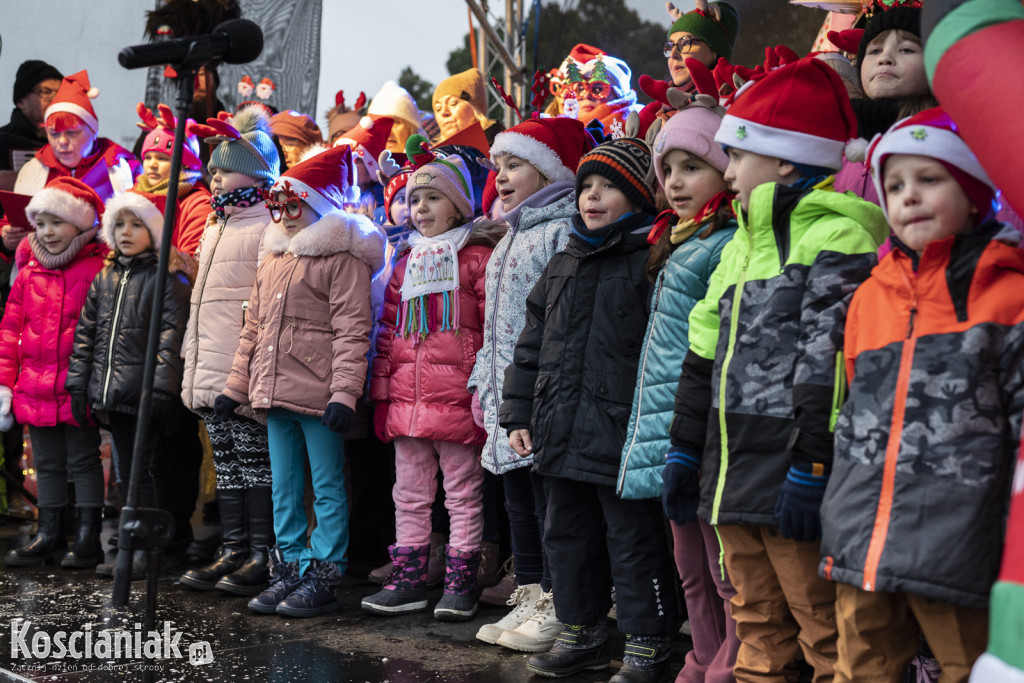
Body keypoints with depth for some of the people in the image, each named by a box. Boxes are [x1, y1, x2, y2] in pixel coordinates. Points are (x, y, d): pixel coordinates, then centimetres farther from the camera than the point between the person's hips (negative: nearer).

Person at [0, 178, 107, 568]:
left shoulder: (99, 271, -7)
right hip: (35, 389, 5)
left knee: (83, 462, 4)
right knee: (47, 463, 14)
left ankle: (87, 539, 11)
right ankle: (48, 536, 23)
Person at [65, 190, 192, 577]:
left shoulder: (166, 279, -3)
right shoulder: (104, 280, 16)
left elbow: (170, 337, -11)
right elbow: (86, 333, 16)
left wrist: (161, 388, -18)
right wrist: (78, 383, 10)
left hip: (145, 393, -6)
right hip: (111, 392, 6)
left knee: (144, 471, -4)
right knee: (126, 470, 11)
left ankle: (146, 551, 1)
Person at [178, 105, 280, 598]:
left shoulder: (268, 228, -8)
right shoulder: (214, 229, 21)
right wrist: (193, 364, 22)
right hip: (212, 371, 9)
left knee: (255, 461, -4)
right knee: (226, 462, 12)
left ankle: (262, 558, 1)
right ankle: (232, 552, 18)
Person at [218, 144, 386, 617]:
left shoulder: (343, 259, -8)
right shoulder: (272, 259, 17)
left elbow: (352, 332, -14)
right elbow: (253, 329, 21)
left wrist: (344, 393, -21)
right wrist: (235, 386, 18)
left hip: (318, 396, -8)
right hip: (274, 392, 8)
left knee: (327, 487, 0)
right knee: (284, 488, 13)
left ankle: (324, 576, 6)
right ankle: (291, 570, 22)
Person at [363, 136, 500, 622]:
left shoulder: (476, 257, -1)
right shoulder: (406, 264, 17)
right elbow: (389, 331, 19)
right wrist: (380, 393, 14)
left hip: (456, 395, -6)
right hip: (407, 399, 6)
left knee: (463, 492, 2)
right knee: (410, 493, 11)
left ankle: (460, 582, 9)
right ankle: (408, 580, 18)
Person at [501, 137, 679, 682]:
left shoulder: (649, 263, -6)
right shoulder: (561, 267, 16)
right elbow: (530, 346, 19)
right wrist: (519, 415, 14)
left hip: (621, 433, -7)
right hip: (561, 433, 7)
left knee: (634, 543, 1)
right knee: (567, 535, 16)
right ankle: (581, 633, 31)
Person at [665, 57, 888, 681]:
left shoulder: (835, 239, -10)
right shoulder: (745, 241, 19)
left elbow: (831, 365, -18)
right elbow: (704, 357, 22)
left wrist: (811, 466, -22)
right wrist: (686, 450, 21)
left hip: (792, 481, -9)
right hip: (734, 477, 9)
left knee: (821, 624, -4)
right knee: (758, 624, 16)